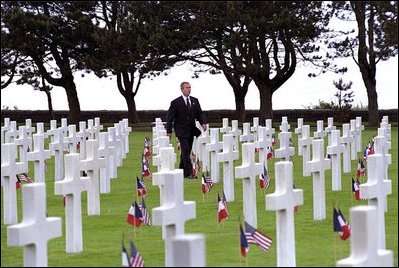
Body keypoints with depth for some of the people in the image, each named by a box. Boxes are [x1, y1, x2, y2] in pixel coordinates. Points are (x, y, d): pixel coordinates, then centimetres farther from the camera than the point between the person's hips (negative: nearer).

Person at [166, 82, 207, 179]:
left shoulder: (195, 101, 10)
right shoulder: (175, 102, -5)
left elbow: (199, 113, 12)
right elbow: (170, 117, -2)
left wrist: (203, 123, -8)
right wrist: (169, 131, -6)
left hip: (191, 130, 5)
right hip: (181, 131, -5)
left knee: (186, 152, 11)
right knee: (185, 151, -13)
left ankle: (182, 171, 21)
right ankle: (189, 173, -16)